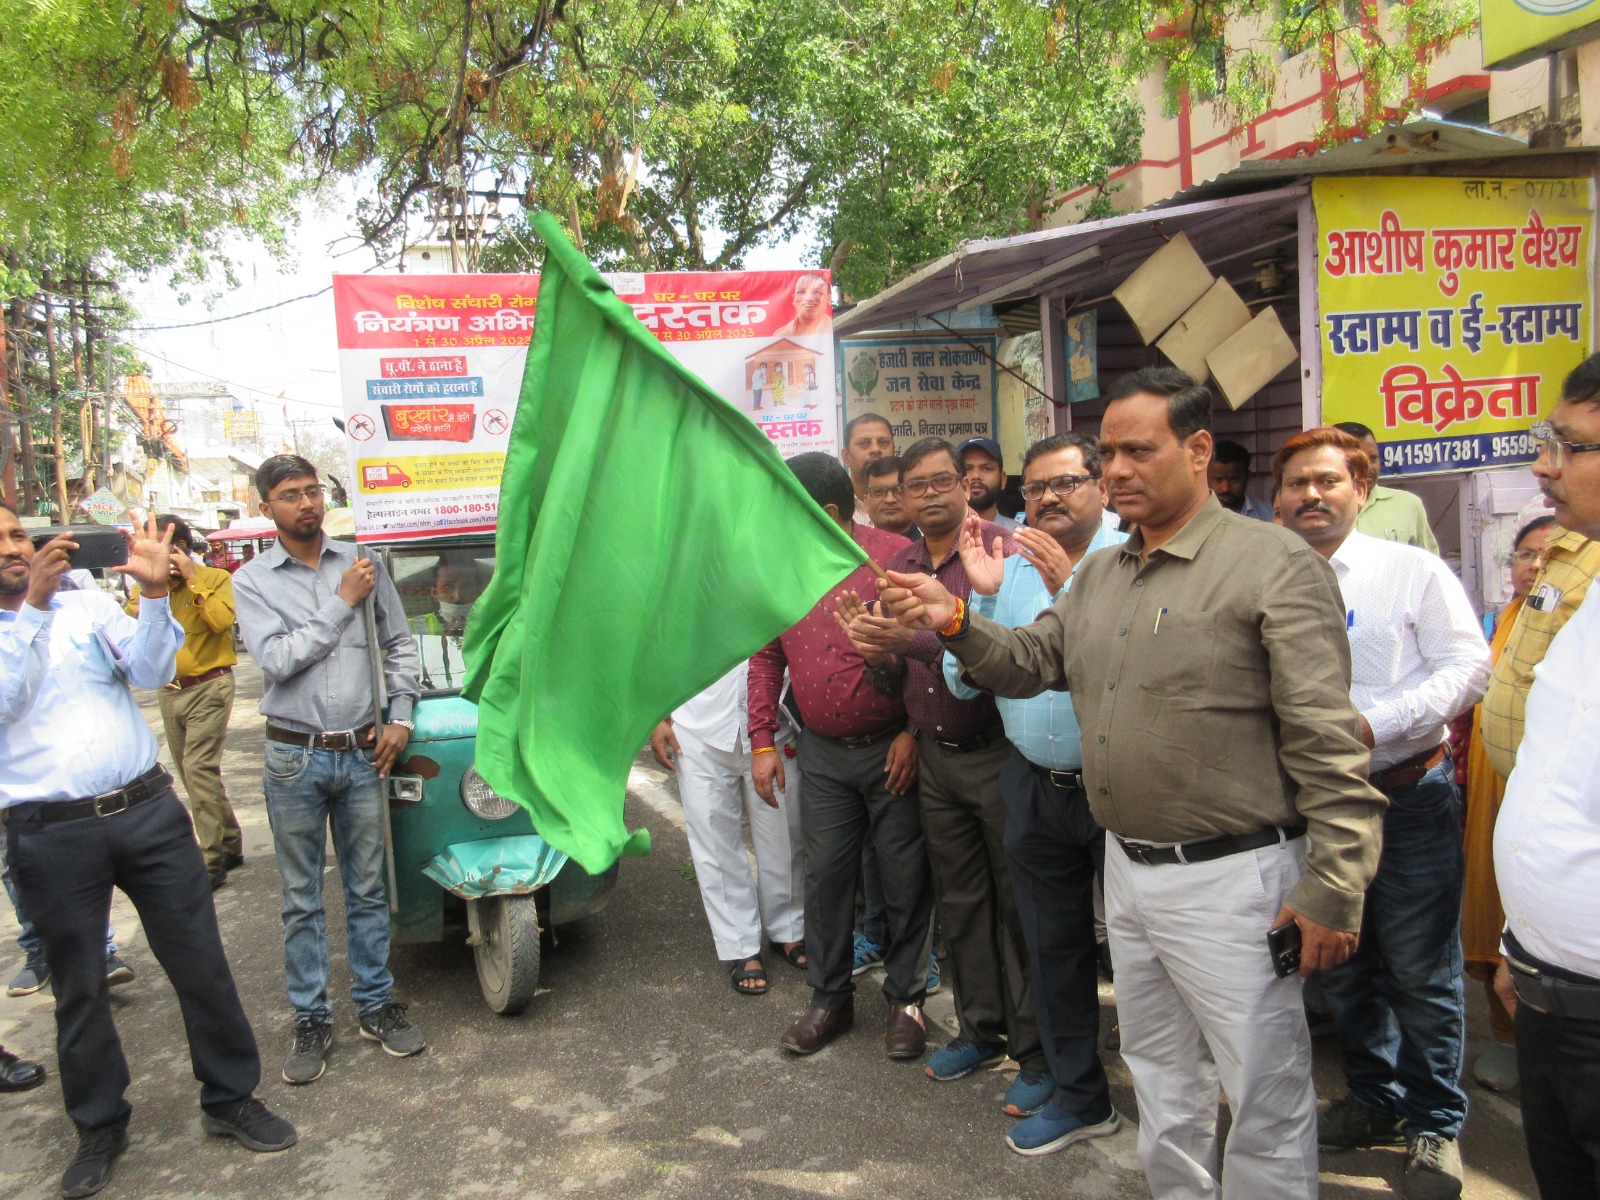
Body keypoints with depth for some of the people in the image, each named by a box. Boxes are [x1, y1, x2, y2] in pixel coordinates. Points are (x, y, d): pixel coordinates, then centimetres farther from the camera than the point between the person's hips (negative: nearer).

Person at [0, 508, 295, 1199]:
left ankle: (230, 1099, 24)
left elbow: (151, 672, -3)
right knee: (79, 989, 13)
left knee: (201, 964, 7)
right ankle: (99, 1127, 33)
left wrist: (154, 591, -17)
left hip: (147, 811, 2)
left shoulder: (88, 603, 8)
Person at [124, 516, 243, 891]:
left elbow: (221, 619, -23)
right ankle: (230, 846, 26)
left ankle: (212, 863, -8)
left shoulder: (215, 578, -5)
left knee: (199, 770, -14)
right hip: (170, 691, 7)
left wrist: (192, 579, -17)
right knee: (193, 773, 13)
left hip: (209, 687, -7)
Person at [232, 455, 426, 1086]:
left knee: (368, 888, 12)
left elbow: (400, 644, 10)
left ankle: (375, 1003, 25)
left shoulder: (362, 564, 4)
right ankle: (311, 1020, 21)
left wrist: (400, 717, 2)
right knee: (302, 899, 9)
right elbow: (277, 659, -15)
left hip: (361, 752, 2)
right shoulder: (252, 581, -2)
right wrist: (343, 602, -14)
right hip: (295, 757, -2)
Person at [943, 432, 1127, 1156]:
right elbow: (963, 680, 0)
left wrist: (1069, 590, -29)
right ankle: (1078, 1098, 37)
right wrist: (983, 597, -13)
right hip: (1036, 789, 5)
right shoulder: (1006, 569, 5)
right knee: (1053, 947, 18)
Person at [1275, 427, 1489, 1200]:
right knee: (1340, 967, 17)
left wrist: (1372, 724, -21)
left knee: (1422, 974, 6)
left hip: (1408, 798, -3)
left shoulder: (1413, 570, -4)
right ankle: (1375, 1100, 37)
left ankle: (1436, 1125, 26)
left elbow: (1467, 666, -11)